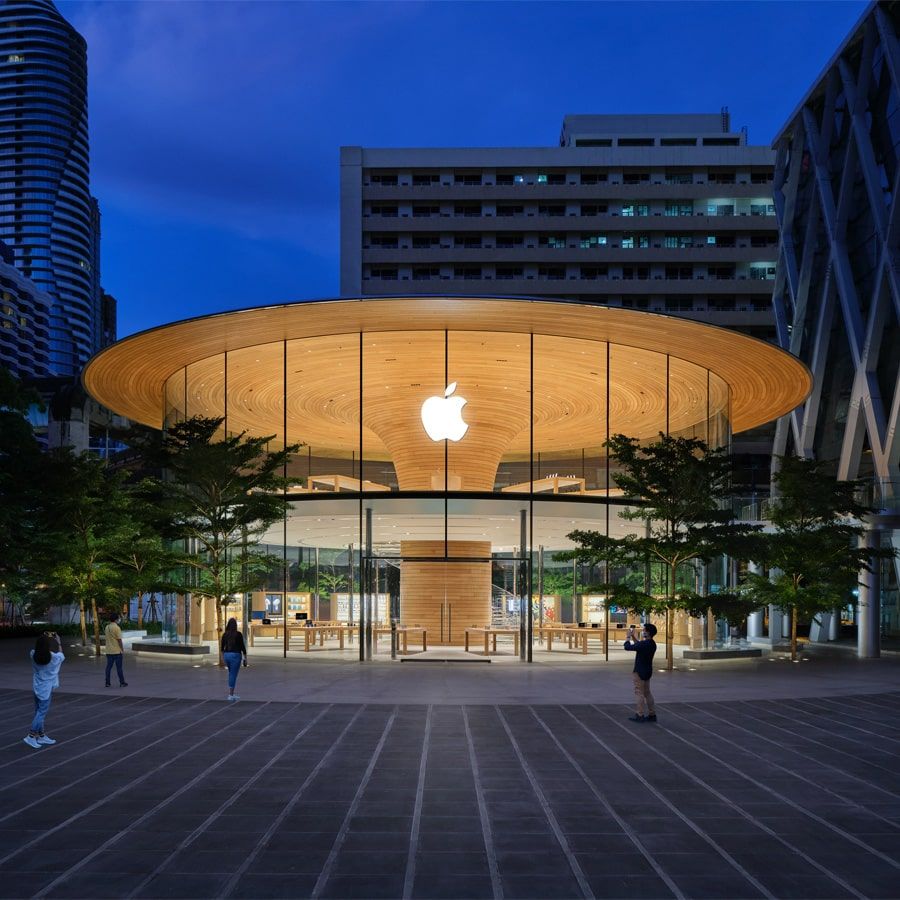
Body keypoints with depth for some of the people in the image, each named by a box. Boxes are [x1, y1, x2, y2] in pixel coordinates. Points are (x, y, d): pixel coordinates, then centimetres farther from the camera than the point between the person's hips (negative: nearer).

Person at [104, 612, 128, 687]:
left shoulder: (107, 627, 8)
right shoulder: (117, 628, -14)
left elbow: (107, 638, 14)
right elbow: (119, 640, -16)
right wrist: (123, 650, -9)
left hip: (109, 651, 6)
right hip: (117, 651, -6)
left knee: (108, 667, 8)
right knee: (119, 667, 0)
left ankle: (107, 682, 8)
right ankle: (122, 682, 5)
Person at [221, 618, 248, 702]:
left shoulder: (225, 634, 3)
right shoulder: (238, 634, -11)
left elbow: (222, 647, 9)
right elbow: (243, 647, -9)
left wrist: (223, 658, 20)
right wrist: (245, 659, -2)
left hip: (227, 655, 6)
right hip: (235, 656, -6)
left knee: (231, 675, 19)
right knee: (233, 676, -2)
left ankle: (232, 694, 21)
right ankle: (230, 696, -3)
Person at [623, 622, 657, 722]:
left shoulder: (644, 644, -23)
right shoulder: (652, 644, 6)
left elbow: (627, 647, -18)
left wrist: (628, 637, -3)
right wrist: (633, 637, 22)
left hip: (640, 672, -9)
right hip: (647, 671, 9)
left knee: (639, 693, -2)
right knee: (647, 692, 14)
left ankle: (640, 715, 0)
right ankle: (652, 714, 16)